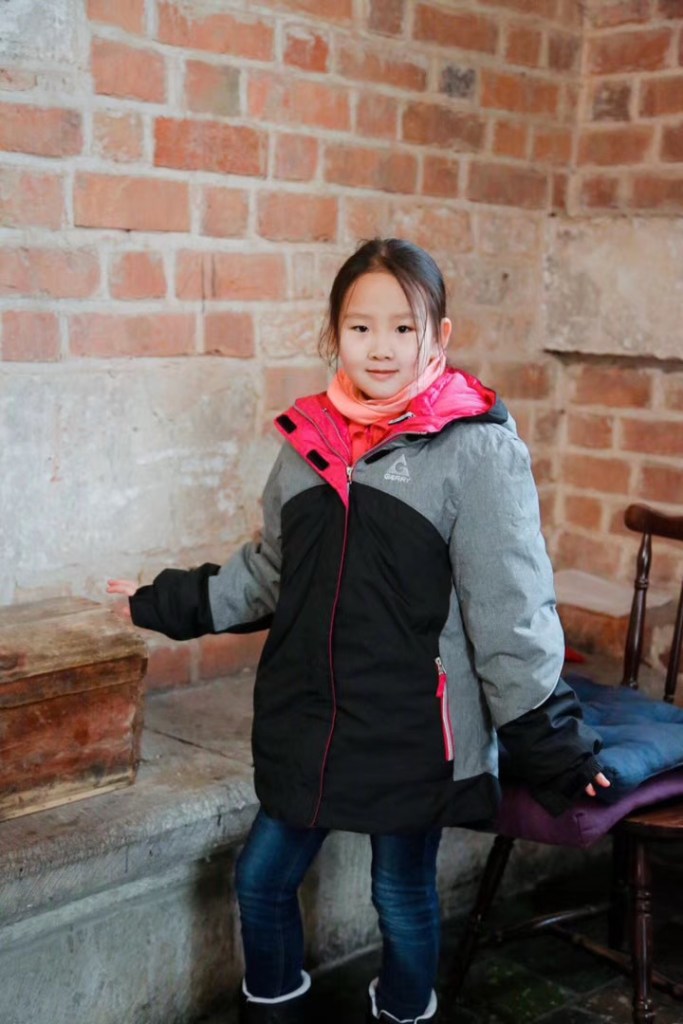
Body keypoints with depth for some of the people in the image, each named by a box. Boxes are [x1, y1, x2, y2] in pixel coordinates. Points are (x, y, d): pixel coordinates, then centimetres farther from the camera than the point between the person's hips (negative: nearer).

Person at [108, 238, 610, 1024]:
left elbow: (510, 611, -12)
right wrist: (168, 604, 16)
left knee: (403, 896, 14)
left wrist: (549, 742, -10)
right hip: (306, 718, 5)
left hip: (413, 728, -4)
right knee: (262, 879, 15)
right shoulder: (309, 441, 0)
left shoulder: (475, 449, -14)